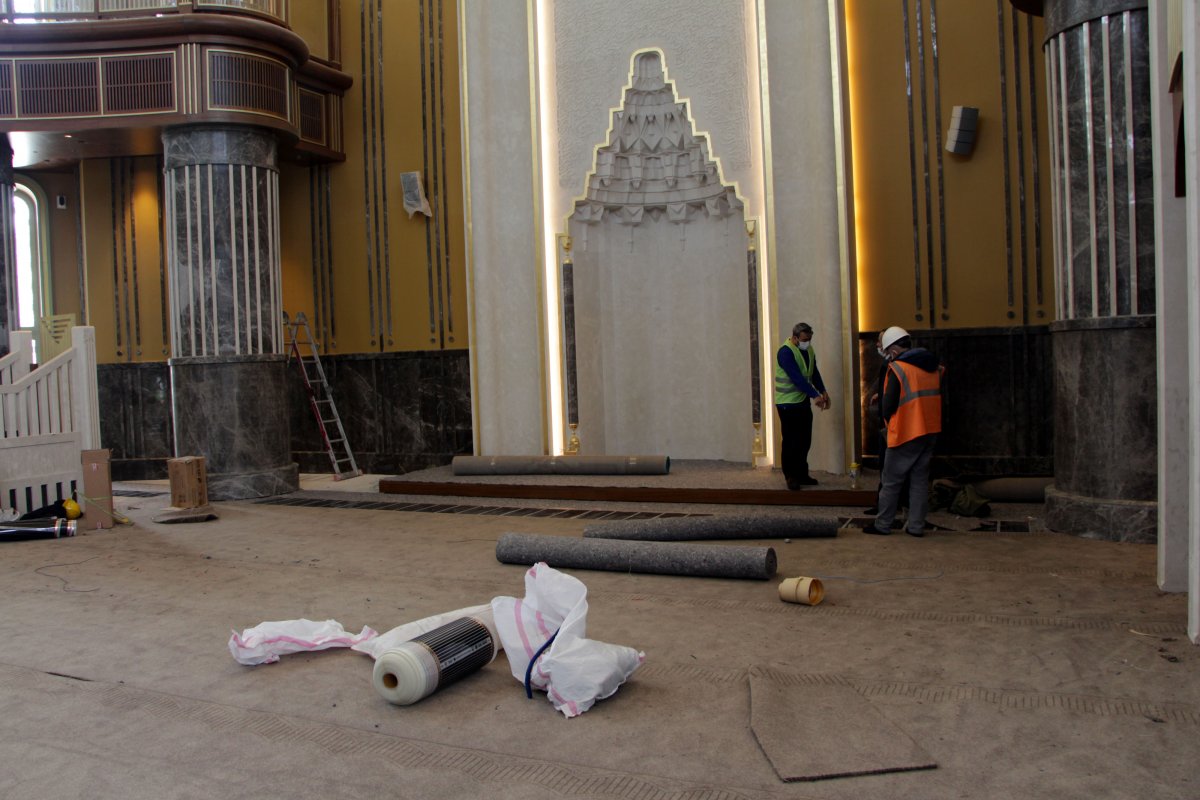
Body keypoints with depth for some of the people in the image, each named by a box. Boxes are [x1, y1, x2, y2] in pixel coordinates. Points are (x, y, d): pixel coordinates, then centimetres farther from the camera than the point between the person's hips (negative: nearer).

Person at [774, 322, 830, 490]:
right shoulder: (785, 352, -20)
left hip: (804, 401, 8)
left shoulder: (809, 350, 6)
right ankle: (790, 476, 7)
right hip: (788, 403, -8)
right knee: (791, 441, -3)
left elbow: (814, 372, 12)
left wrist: (823, 391, -2)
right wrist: (815, 395, -30)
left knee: (805, 441, 11)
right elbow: (797, 378, -27)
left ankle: (802, 474, 22)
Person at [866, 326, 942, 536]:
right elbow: (935, 396, 15)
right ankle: (916, 526, 13)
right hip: (930, 431, 7)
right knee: (920, 479, 12)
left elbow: (888, 403, -13)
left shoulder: (897, 368, -14)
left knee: (891, 481, 4)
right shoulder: (932, 366, 9)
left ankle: (882, 525, 10)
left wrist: (888, 421, 6)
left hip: (906, 433, -7)